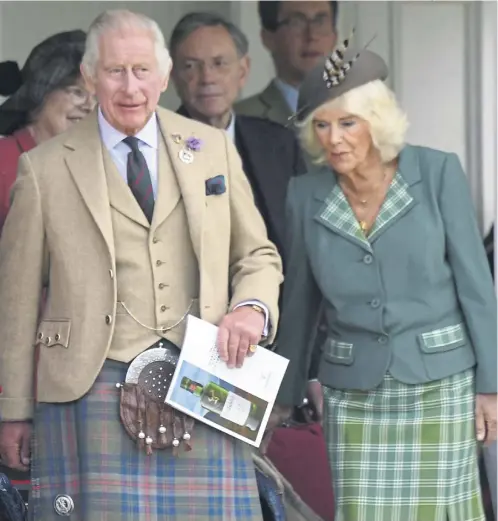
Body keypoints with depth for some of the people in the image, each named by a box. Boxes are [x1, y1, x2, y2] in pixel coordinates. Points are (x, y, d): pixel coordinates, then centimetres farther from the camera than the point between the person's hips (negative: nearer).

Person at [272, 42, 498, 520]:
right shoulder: (306, 195, 2)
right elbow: (299, 302, 11)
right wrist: (283, 396, 16)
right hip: (354, 392, 2)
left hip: (440, 385, -2)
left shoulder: (437, 173, -5)